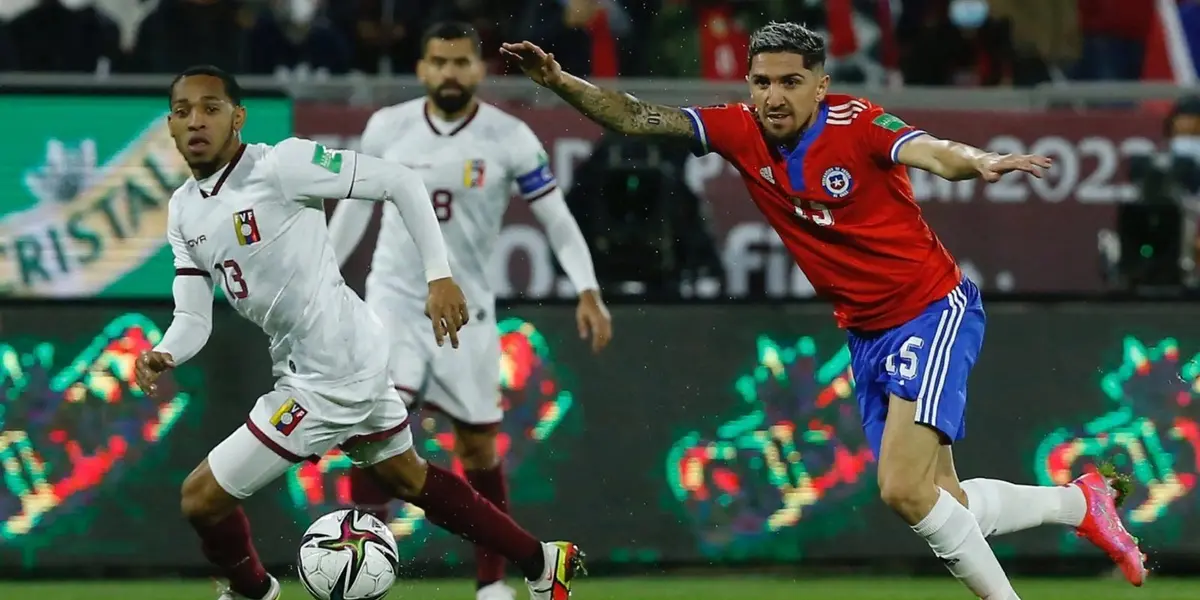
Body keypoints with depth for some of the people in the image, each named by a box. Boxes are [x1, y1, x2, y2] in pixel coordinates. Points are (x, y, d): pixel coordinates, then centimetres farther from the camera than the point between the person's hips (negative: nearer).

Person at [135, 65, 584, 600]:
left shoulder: (278, 165, -19)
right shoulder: (182, 210, 6)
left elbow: (400, 182, -17)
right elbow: (193, 319, 5)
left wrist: (439, 275, -20)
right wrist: (162, 356, -17)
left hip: (330, 380, -9)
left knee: (201, 498, -2)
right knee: (406, 478, 27)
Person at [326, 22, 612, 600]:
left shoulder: (509, 138, -8)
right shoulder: (386, 128, -2)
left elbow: (557, 217, -6)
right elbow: (356, 202, 13)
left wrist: (587, 291, -17)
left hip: (466, 308, 0)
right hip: (395, 297, 0)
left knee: (479, 447, 6)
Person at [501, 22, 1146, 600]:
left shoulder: (856, 124, -20)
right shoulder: (741, 131, -4)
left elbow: (932, 152, -37)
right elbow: (636, 119, -2)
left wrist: (977, 162, -59)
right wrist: (560, 81, -16)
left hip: (932, 310, -7)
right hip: (864, 332, 7)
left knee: (904, 490, -21)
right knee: (937, 500, 9)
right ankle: (1079, 500, 32)